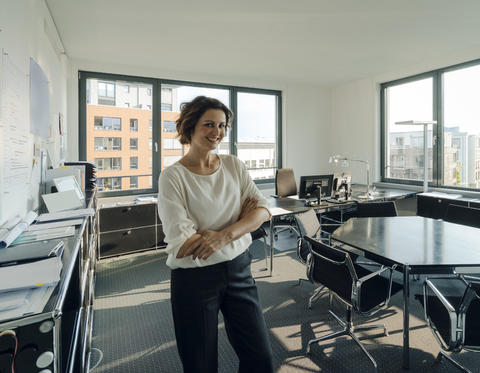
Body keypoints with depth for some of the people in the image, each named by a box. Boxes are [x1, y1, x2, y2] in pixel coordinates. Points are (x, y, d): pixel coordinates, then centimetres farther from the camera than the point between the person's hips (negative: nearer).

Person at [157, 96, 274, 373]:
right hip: (194, 279, -3)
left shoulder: (234, 166, 2)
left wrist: (225, 235, -24)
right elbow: (182, 245, -19)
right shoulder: (173, 176, -13)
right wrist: (239, 219, -13)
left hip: (238, 269, 4)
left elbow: (263, 209, -7)